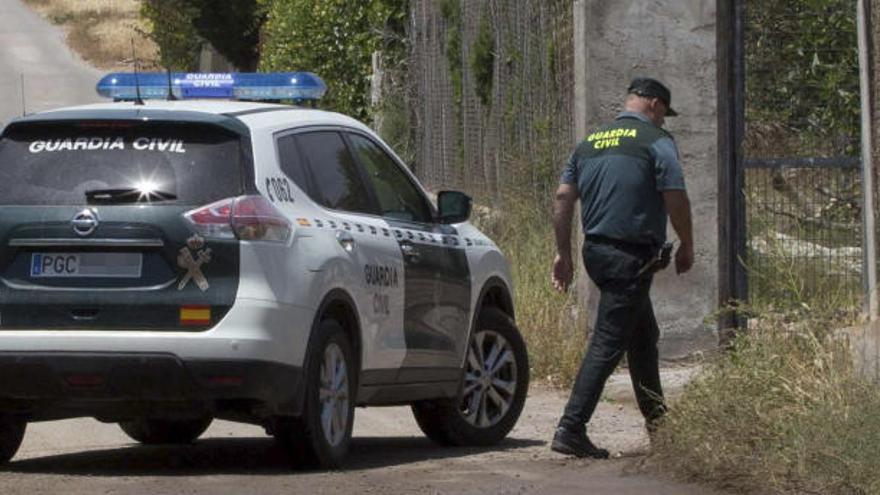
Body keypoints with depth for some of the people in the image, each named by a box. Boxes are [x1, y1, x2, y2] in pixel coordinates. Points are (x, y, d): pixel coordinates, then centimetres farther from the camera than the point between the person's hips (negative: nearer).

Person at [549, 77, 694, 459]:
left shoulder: (590, 142, 14)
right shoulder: (656, 142, -7)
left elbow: (563, 198, 10)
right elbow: (676, 199, -11)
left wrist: (563, 253, 14)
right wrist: (686, 247, 3)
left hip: (596, 251, 8)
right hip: (631, 255, -8)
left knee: (643, 336, 21)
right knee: (608, 343, -9)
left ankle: (656, 421, 30)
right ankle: (570, 430, -16)